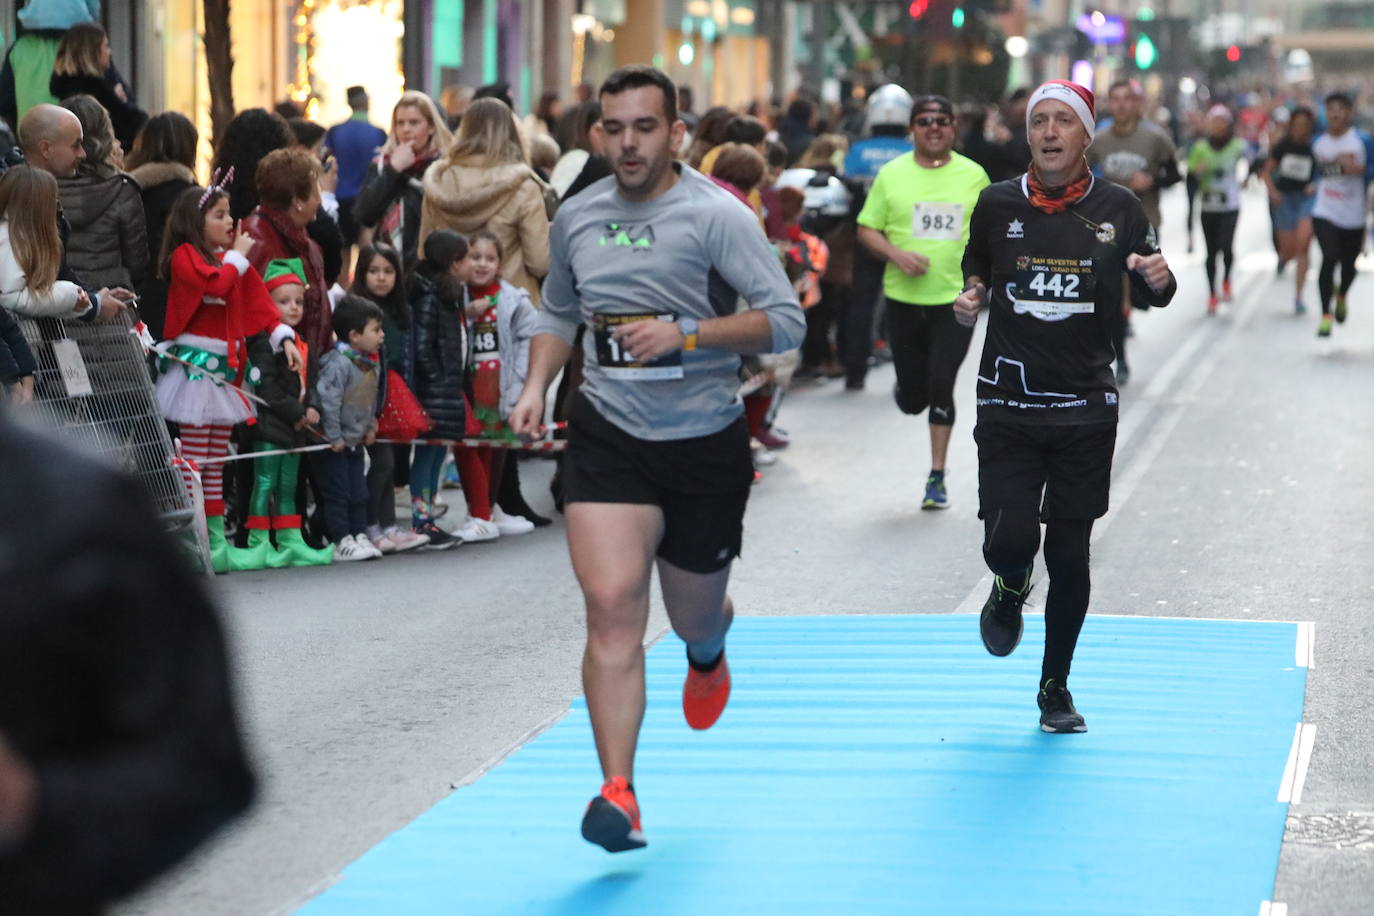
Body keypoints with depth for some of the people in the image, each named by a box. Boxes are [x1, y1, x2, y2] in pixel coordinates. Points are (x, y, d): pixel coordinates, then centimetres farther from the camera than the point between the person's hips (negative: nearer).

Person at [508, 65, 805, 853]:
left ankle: (708, 653, 56)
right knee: (612, 605, -17)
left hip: (706, 441, -2)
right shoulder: (577, 217, 4)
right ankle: (619, 795, -18)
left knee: (695, 616, 15)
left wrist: (685, 332, -24)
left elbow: (786, 320, -14)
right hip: (608, 438, 2)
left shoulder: (716, 215, -10)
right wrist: (537, 388, 5)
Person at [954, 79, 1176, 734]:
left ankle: (1055, 687, 23)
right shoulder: (997, 204, 1)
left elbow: (1154, 296, 11)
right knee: (1009, 540, -13)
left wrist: (1159, 277, -12)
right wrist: (972, 293, -3)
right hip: (1007, 404, 0)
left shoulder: (1118, 207, 0)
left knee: (1069, 556, 4)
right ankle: (1010, 591, 26)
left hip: (1086, 409, 0)